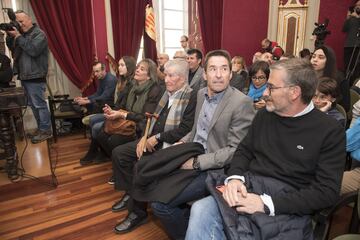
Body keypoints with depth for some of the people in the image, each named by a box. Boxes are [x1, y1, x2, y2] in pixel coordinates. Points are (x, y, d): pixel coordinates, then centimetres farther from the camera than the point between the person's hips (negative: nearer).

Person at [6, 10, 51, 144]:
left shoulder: (39, 34, -6)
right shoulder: (21, 34, 16)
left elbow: (33, 50, -20)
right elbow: (12, 50, 18)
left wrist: (18, 37, -15)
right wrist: (9, 37, 4)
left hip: (35, 77, -8)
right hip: (24, 76, 8)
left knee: (39, 105, -6)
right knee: (32, 105, 12)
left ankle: (46, 131, 2)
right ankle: (40, 128, 22)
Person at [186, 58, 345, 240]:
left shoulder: (330, 131, -3)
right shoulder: (264, 115, 11)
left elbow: (327, 191, -9)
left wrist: (267, 204, -18)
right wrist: (235, 177, -9)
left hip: (288, 208, -4)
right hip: (248, 190, 4)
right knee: (201, 211, -26)